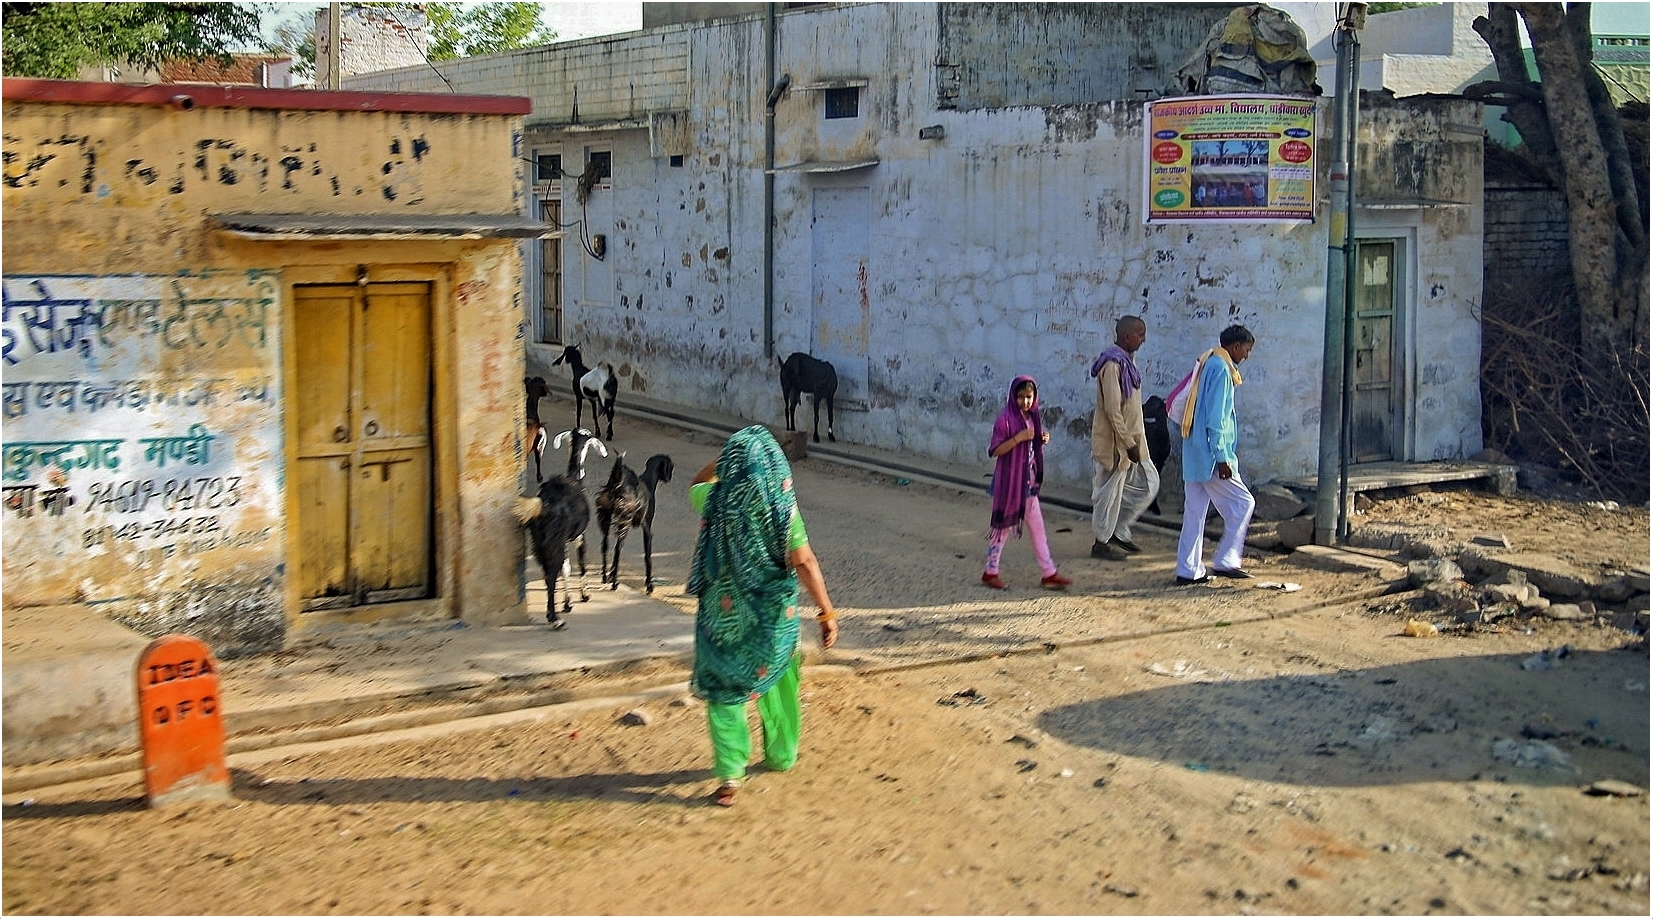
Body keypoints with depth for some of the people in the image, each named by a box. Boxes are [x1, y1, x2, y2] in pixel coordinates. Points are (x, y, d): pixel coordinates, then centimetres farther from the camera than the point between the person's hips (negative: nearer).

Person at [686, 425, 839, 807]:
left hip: (724, 613, 0)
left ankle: (730, 773, 1)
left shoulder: (714, 501, -11)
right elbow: (804, 563, -18)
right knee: (776, 684, 21)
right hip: (773, 614, 0)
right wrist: (827, 611, -12)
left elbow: (698, 482, 15)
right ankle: (781, 756, 37)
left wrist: (728, 457, 9)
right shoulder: (781, 507, -16)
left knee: (724, 690, 10)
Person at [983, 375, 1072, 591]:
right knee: (1003, 525, 2)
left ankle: (1049, 573, 10)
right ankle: (990, 572, 14)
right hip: (1009, 482, -7)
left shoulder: (1033, 418, 8)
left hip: (1028, 482, 7)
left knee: (1037, 527, 7)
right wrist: (1018, 438, -25)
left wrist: (1043, 440, -1)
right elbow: (994, 450, -17)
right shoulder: (1006, 419, -13)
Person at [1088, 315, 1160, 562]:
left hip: (1132, 438, 10)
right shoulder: (1113, 364, -20)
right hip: (1114, 441, -10)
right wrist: (1129, 443, -21)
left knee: (1148, 483, 13)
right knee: (1109, 491, 2)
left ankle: (1118, 532, 22)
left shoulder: (1127, 360, 11)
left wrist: (1135, 441, 18)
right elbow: (1112, 410, -23)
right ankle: (1102, 542, 15)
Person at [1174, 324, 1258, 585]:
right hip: (1210, 455, -10)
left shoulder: (1207, 364, 16)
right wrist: (1222, 458, -19)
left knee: (1195, 511, 9)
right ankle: (1226, 561, 0)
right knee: (1242, 503, -1)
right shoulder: (1221, 369, -12)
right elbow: (1216, 419, -18)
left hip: (1194, 455, 10)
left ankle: (1189, 570, 11)